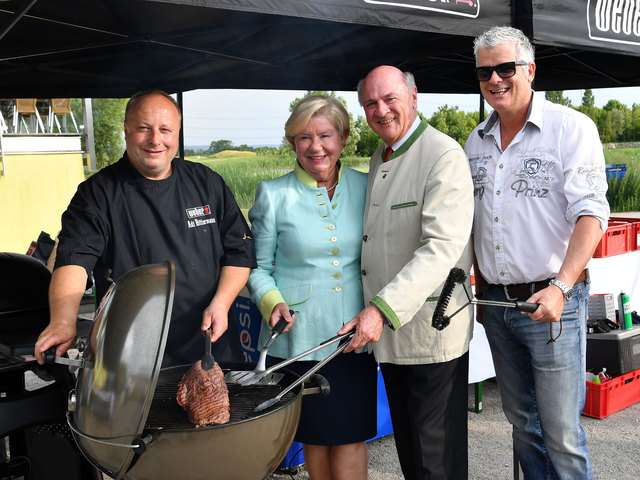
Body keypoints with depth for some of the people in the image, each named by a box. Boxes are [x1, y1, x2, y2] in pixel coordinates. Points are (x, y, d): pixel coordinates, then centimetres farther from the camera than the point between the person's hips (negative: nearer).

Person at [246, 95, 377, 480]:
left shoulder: (366, 188, 4)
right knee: (314, 437, 11)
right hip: (298, 338, -1)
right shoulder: (273, 195, -1)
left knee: (350, 435, 1)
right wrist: (272, 301, -13)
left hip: (354, 333, 1)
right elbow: (258, 266, 5)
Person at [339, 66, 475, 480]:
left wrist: (383, 309, -31)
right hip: (389, 332, 8)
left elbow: (442, 247, -25)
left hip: (433, 333, -8)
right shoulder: (378, 160, 13)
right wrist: (375, 312, 12)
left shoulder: (444, 155, -15)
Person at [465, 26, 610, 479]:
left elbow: (590, 215, -14)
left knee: (561, 433, -2)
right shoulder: (477, 141, 11)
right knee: (522, 422, 16)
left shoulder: (572, 128, -6)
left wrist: (559, 287, -26)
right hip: (497, 302, 6)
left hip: (552, 303, -5)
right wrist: (482, 290, 15)